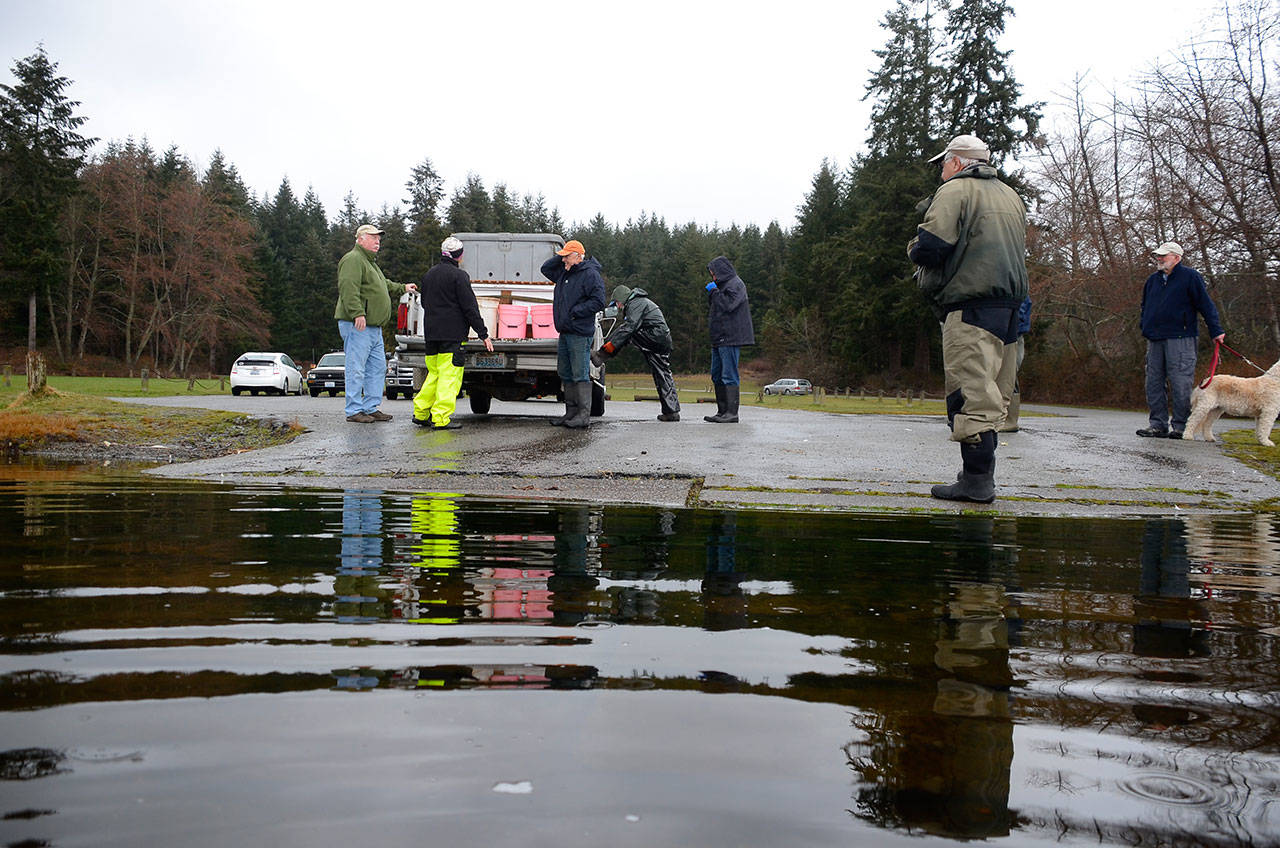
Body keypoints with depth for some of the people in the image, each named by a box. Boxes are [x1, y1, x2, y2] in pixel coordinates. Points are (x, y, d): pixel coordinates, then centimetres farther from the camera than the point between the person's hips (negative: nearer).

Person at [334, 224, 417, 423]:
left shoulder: (370, 262, 25)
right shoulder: (353, 260, -10)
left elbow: (383, 285, 42)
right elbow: (348, 288, -23)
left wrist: (402, 288, 50)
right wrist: (357, 313, -32)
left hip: (374, 327, 11)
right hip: (357, 326, -11)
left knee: (378, 368, 11)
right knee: (356, 369, -7)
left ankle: (371, 408, 17)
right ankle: (354, 411, -4)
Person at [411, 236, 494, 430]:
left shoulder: (428, 275, 14)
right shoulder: (459, 276, -10)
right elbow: (470, 307, -11)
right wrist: (483, 334, -8)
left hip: (430, 334, 8)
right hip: (452, 334, -8)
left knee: (434, 373, 16)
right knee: (450, 375, -5)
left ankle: (421, 413, 15)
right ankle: (441, 418, -8)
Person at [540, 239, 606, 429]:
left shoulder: (591, 274, -10)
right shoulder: (564, 272, 16)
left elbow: (598, 302, -16)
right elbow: (546, 269, 29)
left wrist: (575, 312, -17)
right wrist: (560, 256, 14)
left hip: (580, 334, -9)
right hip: (565, 333, 9)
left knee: (580, 375, -9)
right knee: (566, 374, 12)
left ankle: (584, 414, -6)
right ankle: (571, 412, 20)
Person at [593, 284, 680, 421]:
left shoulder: (636, 303, -5)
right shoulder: (640, 302, 29)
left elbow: (630, 327, -19)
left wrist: (610, 346, -22)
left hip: (656, 336, -10)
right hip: (665, 340, 10)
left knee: (623, 328, -9)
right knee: (662, 375, 9)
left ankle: (601, 354, -14)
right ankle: (672, 411, 8)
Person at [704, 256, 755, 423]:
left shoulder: (736, 284, -7)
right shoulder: (724, 284, 21)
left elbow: (728, 304, -19)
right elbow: (713, 305, 24)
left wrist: (714, 292, -8)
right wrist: (711, 294, 8)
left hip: (730, 337, -10)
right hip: (719, 338, 10)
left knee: (729, 375, -11)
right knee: (716, 376, 11)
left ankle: (732, 413, -12)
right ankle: (722, 412, 15)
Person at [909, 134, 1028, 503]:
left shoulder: (955, 190, -4)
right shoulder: (1010, 196, 23)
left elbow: (928, 249, -14)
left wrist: (915, 248, 9)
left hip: (971, 306, -8)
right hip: (1009, 306, 9)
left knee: (970, 392, -10)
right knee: (988, 392, 12)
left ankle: (977, 479, -13)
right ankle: (981, 476, 15)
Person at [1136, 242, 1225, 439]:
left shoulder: (1190, 277, 0)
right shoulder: (1153, 280, 18)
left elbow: (1205, 305, -2)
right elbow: (1145, 307, 29)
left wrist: (1216, 331, -7)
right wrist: (1145, 328, 17)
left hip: (1180, 339, -6)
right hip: (1155, 340, 6)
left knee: (1180, 383, -7)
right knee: (1154, 383, 5)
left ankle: (1180, 425, -1)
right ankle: (1158, 424, 10)